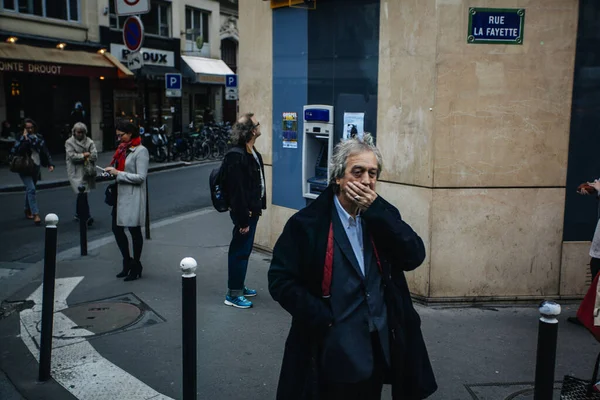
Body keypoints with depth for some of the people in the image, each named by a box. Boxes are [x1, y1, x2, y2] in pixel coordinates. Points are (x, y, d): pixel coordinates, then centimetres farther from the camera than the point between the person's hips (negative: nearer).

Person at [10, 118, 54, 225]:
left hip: (36, 167, 5)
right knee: (31, 189, -15)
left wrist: (50, 164, 0)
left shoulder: (39, 137, 5)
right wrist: (25, 139, -25)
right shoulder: (21, 138, -8)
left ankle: (28, 210, 33)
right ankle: (35, 214, -19)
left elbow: (45, 151, 9)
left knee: (29, 189, 16)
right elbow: (15, 152, -21)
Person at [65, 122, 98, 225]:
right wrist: (85, 155, -5)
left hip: (87, 171, 4)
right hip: (75, 172, -4)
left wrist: (80, 156, -5)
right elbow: (72, 156, -9)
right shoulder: (69, 142, 2)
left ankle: (78, 214, 30)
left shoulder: (89, 141, 10)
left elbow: (94, 155, -1)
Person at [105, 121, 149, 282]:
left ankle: (136, 267, 18)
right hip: (121, 195, 8)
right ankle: (127, 262, 26)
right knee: (117, 228, 10)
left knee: (134, 230, 4)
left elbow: (141, 177, -18)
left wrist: (118, 173, -18)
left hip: (133, 197, -8)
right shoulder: (122, 149, 12)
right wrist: (111, 171, 3)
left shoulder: (141, 151, -12)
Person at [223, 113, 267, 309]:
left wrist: (258, 207, 15)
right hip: (244, 212, -10)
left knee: (244, 250, 19)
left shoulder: (252, 152, 9)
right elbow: (237, 190, -24)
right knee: (240, 251, -1)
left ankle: (239, 287, 32)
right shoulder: (237, 157, -22)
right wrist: (243, 220, -22)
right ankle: (233, 294, 10)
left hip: (252, 210, 10)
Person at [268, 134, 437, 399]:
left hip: (379, 353, 4)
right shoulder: (308, 223, -9)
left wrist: (375, 210, -17)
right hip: (332, 355, -4)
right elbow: (281, 280, -11)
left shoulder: (383, 216, 3)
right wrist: (323, 319, -17)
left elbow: (415, 257, -10)